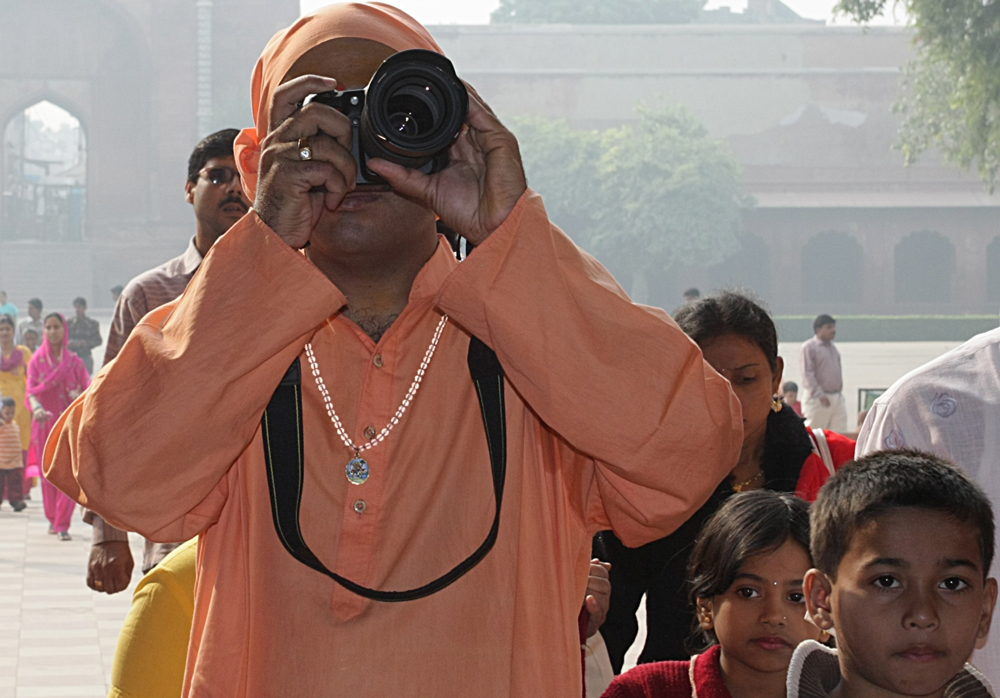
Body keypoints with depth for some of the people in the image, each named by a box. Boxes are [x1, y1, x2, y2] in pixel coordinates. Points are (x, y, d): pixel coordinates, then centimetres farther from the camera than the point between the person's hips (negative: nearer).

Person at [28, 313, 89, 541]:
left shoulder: (74, 361, 6)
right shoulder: (37, 360, 5)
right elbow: (31, 391, -6)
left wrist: (81, 396, -19)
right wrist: (36, 408, -27)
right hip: (45, 424, 1)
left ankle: (62, 524, -11)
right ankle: (53, 519, 22)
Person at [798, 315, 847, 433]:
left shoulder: (833, 348, 18)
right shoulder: (808, 347, -5)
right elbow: (807, 374, -12)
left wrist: (840, 392, 14)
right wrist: (820, 395, -18)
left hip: (838, 397, 7)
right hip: (819, 400, -7)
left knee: (840, 431, 3)